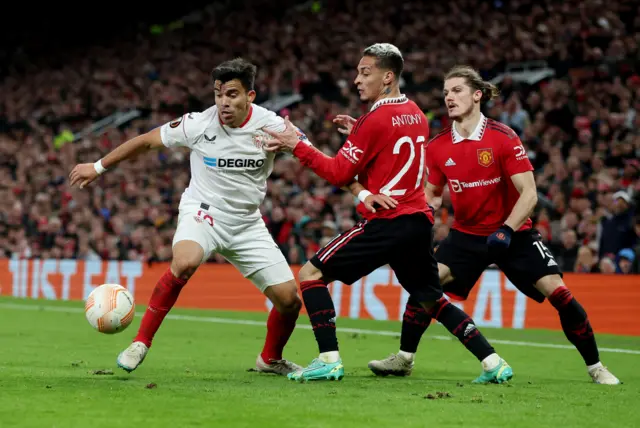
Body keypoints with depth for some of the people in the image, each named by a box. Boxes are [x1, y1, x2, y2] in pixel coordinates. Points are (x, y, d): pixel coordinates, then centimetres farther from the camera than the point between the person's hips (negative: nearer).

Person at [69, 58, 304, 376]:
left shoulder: (270, 125, -12)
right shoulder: (199, 124, -14)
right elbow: (146, 141, -2)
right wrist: (98, 167, 5)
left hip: (246, 224, 3)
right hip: (202, 212, -3)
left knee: (289, 299, -3)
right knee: (185, 263, -36)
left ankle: (271, 359, 29)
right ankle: (141, 343, -22)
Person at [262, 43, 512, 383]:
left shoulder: (375, 120, -10)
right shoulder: (417, 115, 13)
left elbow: (339, 173, -9)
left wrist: (296, 145, -7)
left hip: (386, 223, -8)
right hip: (419, 221, 8)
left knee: (311, 273, -2)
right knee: (431, 300, 21)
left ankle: (329, 360, -11)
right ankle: (493, 362, 14)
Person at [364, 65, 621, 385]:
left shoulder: (503, 138, -16)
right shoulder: (438, 146, -4)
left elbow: (529, 193, -18)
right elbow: (432, 192, 11)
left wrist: (506, 230, -30)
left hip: (513, 234, -3)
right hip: (466, 234, 3)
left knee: (556, 290, -14)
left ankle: (595, 367, 1)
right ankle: (404, 358, -4)